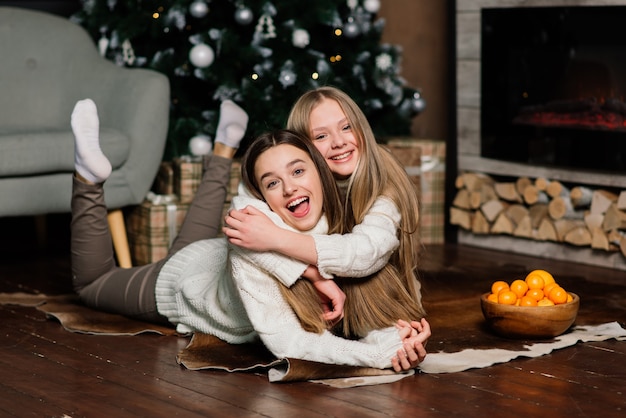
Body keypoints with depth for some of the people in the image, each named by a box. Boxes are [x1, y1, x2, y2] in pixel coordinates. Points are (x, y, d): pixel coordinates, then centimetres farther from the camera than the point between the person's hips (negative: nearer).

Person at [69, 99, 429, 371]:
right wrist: (379, 354, -59)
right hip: (180, 281, -5)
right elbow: (283, 341, -49)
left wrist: (391, 335, -44)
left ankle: (223, 153, 46)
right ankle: (90, 176, 19)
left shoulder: (339, 224, -33)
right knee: (90, 281, 22)